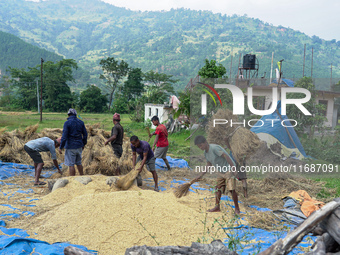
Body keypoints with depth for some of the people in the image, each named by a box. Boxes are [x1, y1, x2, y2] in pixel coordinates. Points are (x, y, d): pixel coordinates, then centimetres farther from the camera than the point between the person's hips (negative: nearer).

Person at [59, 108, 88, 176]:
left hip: (70, 147, -6)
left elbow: (64, 136, -16)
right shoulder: (81, 122, 4)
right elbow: (85, 134, 9)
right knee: (79, 163, 19)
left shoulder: (67, 123, -11)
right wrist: (83, 144, 22)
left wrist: (61, 147, -8)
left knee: (71, 164, 2)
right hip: (79, 146, 6)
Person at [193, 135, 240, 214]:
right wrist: (201, 176, 14)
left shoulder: (214, 148, -22)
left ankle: (237, 208, 1)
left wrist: (234, 168, -31)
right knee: (218, 188, 11)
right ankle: (217, 207, 21)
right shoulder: (206, 153, 6)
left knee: (231, 189, -11)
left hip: (229, 169, -9)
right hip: (221, 172, 9)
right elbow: (209, 166, 16)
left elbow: (226, 156, -26)